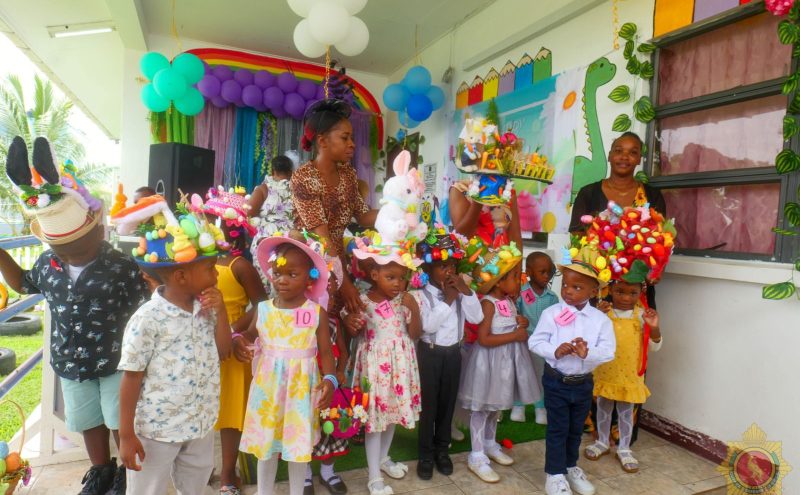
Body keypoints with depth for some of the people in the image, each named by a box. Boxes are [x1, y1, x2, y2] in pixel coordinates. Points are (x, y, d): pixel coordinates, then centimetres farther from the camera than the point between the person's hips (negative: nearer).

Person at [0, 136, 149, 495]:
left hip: (116, 363, -5)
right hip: (70, 365, 5)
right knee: (88, 422, 23)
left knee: (121, 423, 12)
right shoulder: (48, 263, -5)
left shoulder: (121, 266, -21)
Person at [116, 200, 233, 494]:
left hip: (201, 424, 6)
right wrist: (126, 435, -11)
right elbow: (131, 377, -15)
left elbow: (223, 352, 1)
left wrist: (221, 311, -12)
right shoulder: (148, 318, -20)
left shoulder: (206, 309, -2)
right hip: (157, 429, -6)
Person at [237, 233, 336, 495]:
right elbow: (250, 334, 15)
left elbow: (325, 351, -6)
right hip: (267, 385, 2)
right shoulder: (263, 309, -3)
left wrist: (330, 379, -19)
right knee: (265, 440, 17)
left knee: (299, 442, 13)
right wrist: (238, 340, -7)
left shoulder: (317, 312, -10)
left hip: (301, 387, -2)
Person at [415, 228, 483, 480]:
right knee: (428, 403, 5)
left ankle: (442, 449, 33)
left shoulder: (460, 291, 1)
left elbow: (476, 318, -7)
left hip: (453, 352, 5)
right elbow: (428, 325, -25)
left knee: (448, 402, 15)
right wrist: (447, 300, -22)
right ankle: (426, 454, 22)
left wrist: (467, 292, -17)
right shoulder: (422, 294, -15)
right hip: (430, 353, -5)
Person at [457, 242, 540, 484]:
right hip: (490, 361, -8)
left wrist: (522, 323, -3)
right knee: (482, 407, 3)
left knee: (496, 405, 21)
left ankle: (490, 444, 39)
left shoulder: (509, 300, 5)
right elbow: (484, 339, -26)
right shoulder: (488, 303, -20)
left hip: (507, 359, 9)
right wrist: (515, 335, -21)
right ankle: (477, 456, 14)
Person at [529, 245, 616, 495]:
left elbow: (608, 351, -12)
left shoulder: (600, 319, -6)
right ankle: (555, 474, 24)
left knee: (576, 429, 21)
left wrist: (588, 353, -30)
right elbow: (535, 342, -13)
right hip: (556, 381, -3)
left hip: (583, 383, 3)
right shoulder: (551, 313, -13)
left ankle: (571, 467, 42)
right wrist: (555, 351, -29)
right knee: (557, 429, 7)